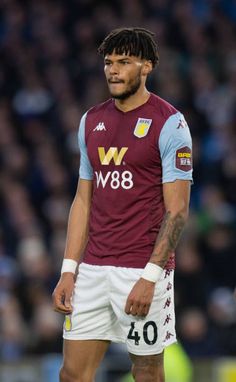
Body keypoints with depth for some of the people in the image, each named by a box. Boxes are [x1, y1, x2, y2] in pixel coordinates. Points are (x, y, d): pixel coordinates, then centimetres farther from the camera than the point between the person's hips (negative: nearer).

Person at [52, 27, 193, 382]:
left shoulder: (169, 123, -7)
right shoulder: (91, 121, 12)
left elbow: (177, 210, -10)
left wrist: (150, 277, -17)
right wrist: (69, 270, 7)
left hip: (143, 271, -6)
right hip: (92, 269, 6)